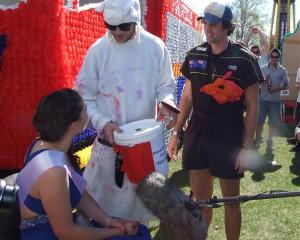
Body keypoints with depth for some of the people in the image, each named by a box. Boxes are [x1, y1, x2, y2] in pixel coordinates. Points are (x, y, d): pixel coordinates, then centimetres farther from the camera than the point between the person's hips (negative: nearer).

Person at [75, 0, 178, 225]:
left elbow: (166, 85, 3)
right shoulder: (98, 50, -7)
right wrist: (103, 123, -18)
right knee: (101, 198, 11)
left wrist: (166, 103, -20)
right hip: (108, 140, -1)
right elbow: (85, 96, -3)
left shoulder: (155, 46, -5)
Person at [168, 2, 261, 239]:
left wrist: (246, 147, -10)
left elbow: (252, 107, -6)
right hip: (197, 135, 4)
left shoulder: (244, 59, -8)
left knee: (231, 200, 9)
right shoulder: (195, 55, 4)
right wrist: (176, 133, 9)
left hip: (229, 139, -4)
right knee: (200, 198, 15)